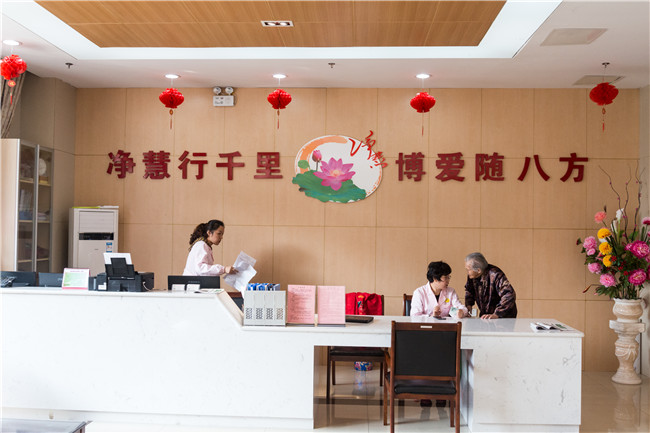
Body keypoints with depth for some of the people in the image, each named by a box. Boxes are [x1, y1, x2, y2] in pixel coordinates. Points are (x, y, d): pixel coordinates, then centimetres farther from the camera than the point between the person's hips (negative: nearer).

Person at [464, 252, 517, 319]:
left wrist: (496, 315, -39)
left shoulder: (495, 275, -24)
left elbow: (509, 296, -33)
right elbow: (469, 290, 15)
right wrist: (468, 305, -2)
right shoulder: (472, 275, -5)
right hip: (485, 315, 5)